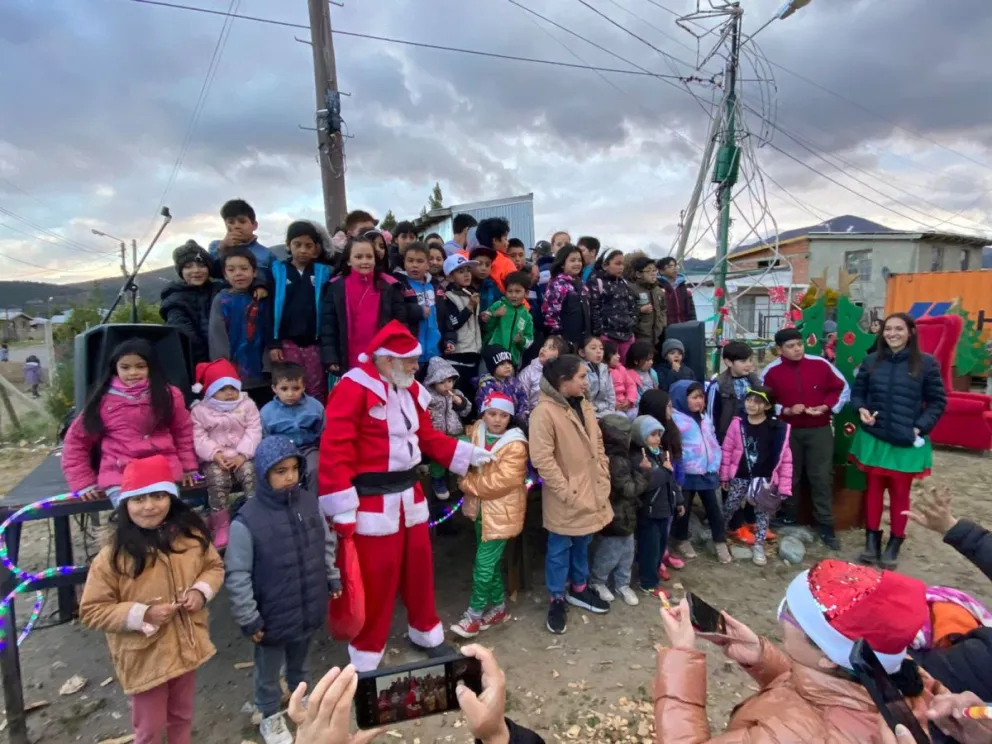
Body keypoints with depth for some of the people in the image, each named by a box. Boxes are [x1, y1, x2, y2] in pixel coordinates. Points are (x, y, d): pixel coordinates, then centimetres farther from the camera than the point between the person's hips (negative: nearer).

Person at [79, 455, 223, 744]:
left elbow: (214, 567, 5)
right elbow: (91, 610, -13)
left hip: (187, 648, 3)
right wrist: (142, 614, -24)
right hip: (145, 658, -3)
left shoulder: (191, 535, -9)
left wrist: (201, 591, -14)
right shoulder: (113, 555, -20)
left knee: (182, 716, 26)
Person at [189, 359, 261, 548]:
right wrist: (215, 454, -18)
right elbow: (199, 438, -3)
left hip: (242, 456, 1)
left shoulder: (247, 404, 4)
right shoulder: (200, 410, 3)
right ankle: (221, 526, -18)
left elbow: (254, 431, -3)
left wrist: (242, 455, -15)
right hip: (215, 459, 0)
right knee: (218, 480, -28)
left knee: (250, 474, -28)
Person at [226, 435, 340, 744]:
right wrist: (249, 619, -12)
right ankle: (270, 717, 48)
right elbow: (237, 577, -17)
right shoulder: (247, 520, -25)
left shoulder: (309, 502, -10)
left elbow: (327, 544, 6)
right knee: (268, 671, 22)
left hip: (310, 609, 4)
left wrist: (333, 579, 10)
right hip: (272, 617, -4)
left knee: (299, 663, 29)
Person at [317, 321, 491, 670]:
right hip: (373, 502, -8)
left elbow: (429, 438, 16)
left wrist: (469, 453, 9)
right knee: (376, 579, 5)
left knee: (419, 567, 21)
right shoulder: (353, 389, -18)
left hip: (410, 494, 8)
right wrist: (343, 511, -22)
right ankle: (366, 657, 29)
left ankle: (426, 633, 44)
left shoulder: (410, 390, 9)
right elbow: (335, 451, -21)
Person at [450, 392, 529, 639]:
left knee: (483, 564, -1)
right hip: (480, 509, 6)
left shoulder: (515, 446, -17)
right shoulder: (475, 434, 0)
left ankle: (474, 615, 17)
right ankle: (499, 608, 35)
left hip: (500, 512, -6)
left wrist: (468, 484, -13)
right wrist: (468, 482, -14)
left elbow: (500, 482, -23)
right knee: (491, 561, 18)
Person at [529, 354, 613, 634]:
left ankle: (579, 589, 43)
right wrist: (566, 491, -21)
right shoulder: (545, 412, -21)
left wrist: (603, 479, 6)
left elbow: (598, 445, 12)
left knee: (582, 545, 23)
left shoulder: (584, 406, 4)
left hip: (591, 493, 7)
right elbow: (542, 459, -23)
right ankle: (557, 599, 29)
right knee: (560, 549, 11)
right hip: (565, 499, -7)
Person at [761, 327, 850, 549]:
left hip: (820, 430, 0)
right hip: (788, 431, 0)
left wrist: (826, 407, -9)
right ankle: (787, 516, 31)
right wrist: (786, 410, -16)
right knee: (789, 475, 14)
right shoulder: (771, 372, -8)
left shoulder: (820, 364, -5)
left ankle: (826, 526, 12)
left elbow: (842, 388, 5)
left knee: (821, 477, 2)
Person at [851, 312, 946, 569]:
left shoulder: (926, 363, -5)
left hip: (907, 442, -2)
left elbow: (938, 401, -1)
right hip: (874, 438, 2)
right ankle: (872, 539, 24)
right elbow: (857, 392, 9)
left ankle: (894, 543, 24)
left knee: (900, 492, 10)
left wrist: (921, 427, -13)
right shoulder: (871, 361, 2)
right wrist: (861, 409, -11)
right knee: (874, 488, 12)